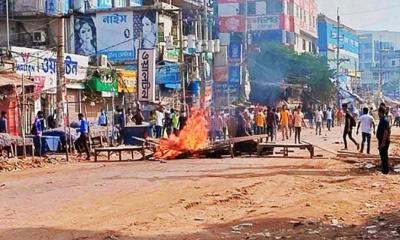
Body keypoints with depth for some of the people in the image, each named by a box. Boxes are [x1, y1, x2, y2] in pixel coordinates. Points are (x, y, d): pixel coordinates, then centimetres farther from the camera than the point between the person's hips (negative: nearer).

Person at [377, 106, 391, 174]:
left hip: (384, 141, -10)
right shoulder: (382, 119, 11)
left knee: (384, 156, -3)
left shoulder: (385, 120, -20)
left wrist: (383, 143, -23)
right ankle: (384, 169, 27)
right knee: (383, 155, 17)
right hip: (381, 140, 10)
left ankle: (385, 170, 3)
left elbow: (385, 132, -23)